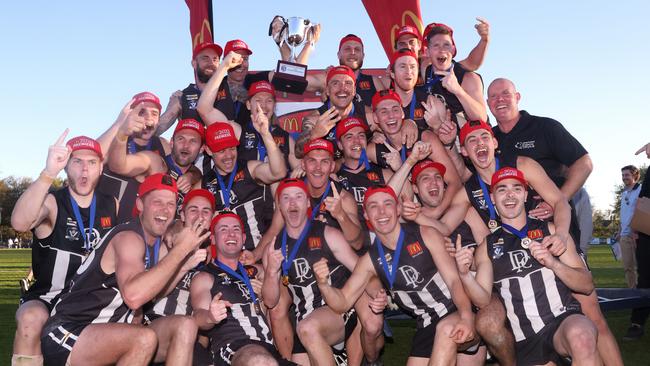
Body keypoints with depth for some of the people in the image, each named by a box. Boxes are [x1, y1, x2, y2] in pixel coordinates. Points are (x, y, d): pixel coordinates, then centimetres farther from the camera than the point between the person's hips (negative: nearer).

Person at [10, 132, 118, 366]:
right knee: (30, 319, -33)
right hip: (48, 297, -4)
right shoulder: (51, 203, -9)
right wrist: (48, 173, -45)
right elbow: (19, 223, -32)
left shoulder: (113, 206, 4)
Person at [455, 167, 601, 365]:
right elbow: (483, 301, 4)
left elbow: (587, 286, 5)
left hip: (563, 319, -2)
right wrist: (465, 275, -16)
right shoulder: (487, 247, 12)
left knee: (581, 336, -34)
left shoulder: (550, 231, 9)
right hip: (525, 340, 3)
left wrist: (553, 263, -12)